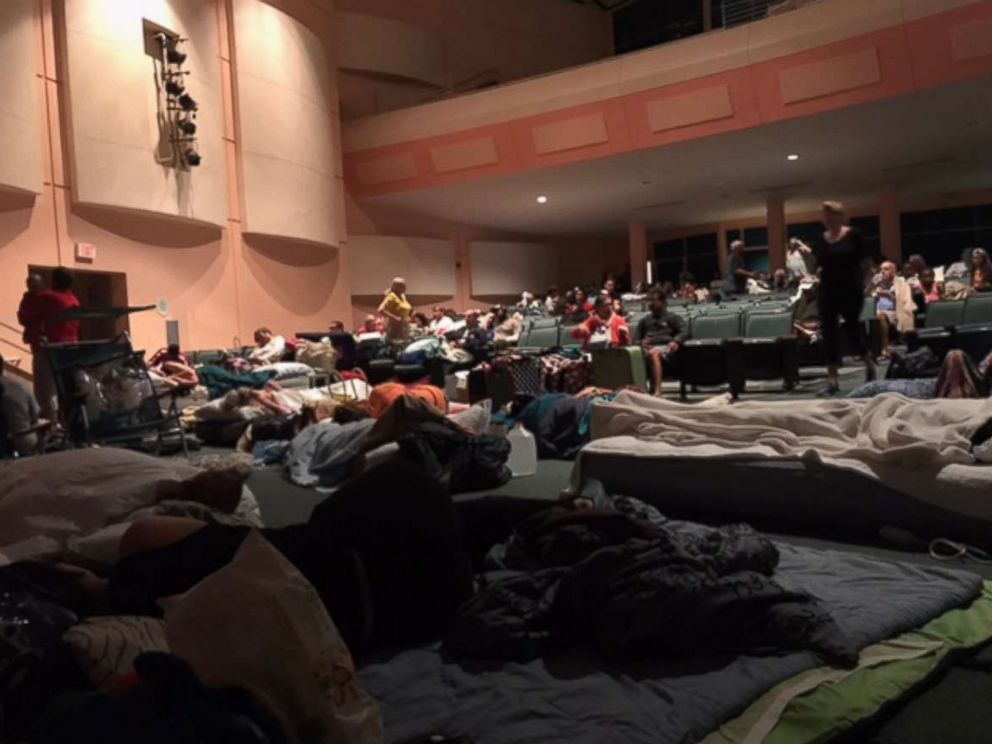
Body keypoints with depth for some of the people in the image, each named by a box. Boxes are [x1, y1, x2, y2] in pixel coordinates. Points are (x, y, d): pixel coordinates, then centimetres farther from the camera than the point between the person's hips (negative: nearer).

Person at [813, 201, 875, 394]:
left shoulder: (854, 235, -4)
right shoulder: (820, 239, 7)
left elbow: (864, 261, -2)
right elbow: (815, 265, 8)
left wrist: (862, 283, -5)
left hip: (851, 289, -4)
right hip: (828, 290, 4)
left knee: (852, 327, 1)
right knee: (829, 332, 0)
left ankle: (869, 361, 31)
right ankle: (833, 378, 5)